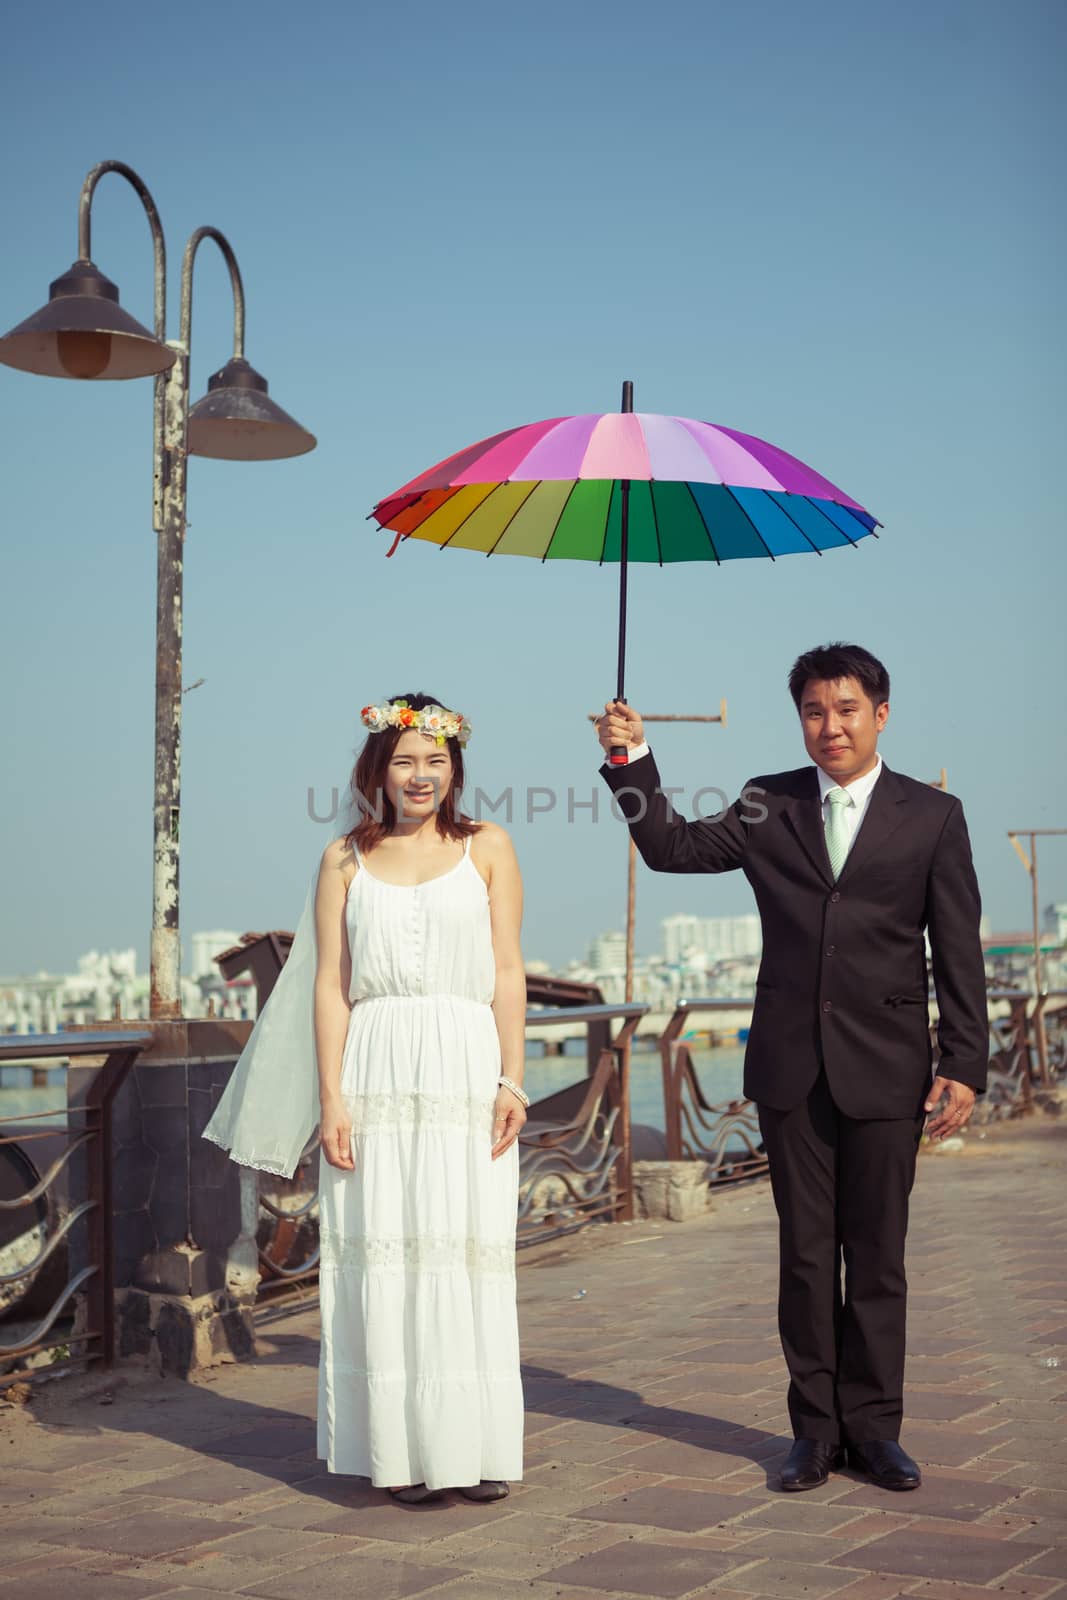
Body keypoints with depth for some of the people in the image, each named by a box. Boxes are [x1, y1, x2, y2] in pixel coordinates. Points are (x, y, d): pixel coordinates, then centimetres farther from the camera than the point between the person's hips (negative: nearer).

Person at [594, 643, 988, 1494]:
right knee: (806, 1252, 8)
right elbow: (672, 846, 3)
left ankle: (873, 1427, 18)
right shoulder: (768, 807, 8)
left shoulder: (932, 816, 2)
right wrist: (633, 760, -9)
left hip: (885, 1069, -1)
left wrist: (964, 1067, -5)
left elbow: (959, 953, 1)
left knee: (877, 1254, 6)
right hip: (791, 1068, 2)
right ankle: (817, 1427, 17)